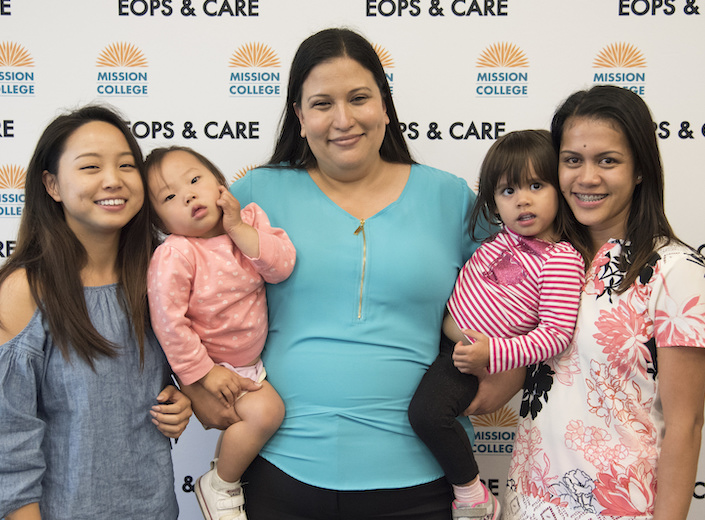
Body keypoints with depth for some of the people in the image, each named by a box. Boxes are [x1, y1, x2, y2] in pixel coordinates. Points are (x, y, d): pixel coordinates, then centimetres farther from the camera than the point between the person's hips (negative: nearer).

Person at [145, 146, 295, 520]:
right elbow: (168, 322, -24)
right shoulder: (173, 256, -25)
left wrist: (239, 229, -25)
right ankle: (219, 486, 1)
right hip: (213, 364, -6)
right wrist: (202, 372, -19)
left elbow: (282, 266, -18)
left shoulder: (249, 219, -8)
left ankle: (232, 439, 36)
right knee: (265, 411, -21)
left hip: (252, 356, 7)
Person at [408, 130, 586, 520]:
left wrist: (493, 354, -25)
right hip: (444, 328, 8)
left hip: (471, 355, -8)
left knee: (426, 413, -23)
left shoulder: (561, 261, -15)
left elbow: (556, 333, -18)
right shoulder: (505, 236, 6)